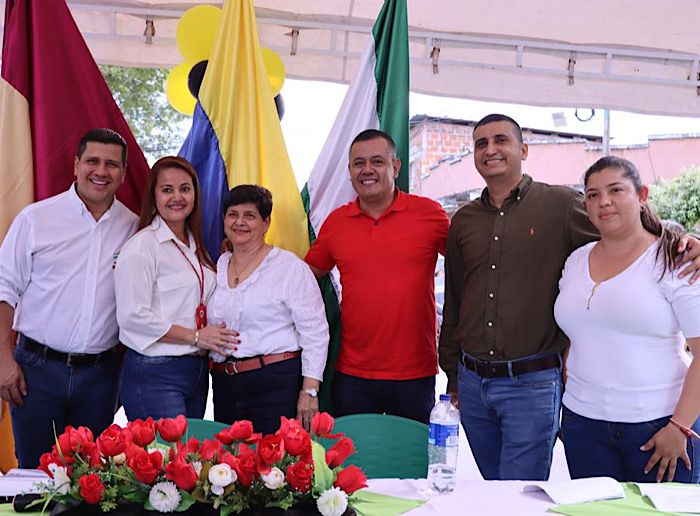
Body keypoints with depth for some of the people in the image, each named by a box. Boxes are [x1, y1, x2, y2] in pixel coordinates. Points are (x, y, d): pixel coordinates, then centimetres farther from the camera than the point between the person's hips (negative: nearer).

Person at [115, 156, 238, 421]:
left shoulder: (195, 245, 14)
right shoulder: (142, 245, -11)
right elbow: (132, 316, -18)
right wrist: (196, 336, -14)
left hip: (197, 370, 8)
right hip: (155, 375, -7)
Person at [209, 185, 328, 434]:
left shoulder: (290, 267, -5)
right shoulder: (218, 267, 12)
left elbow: (315, 332, -8)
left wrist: (310, 391, -12)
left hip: (277, 385, -5)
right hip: (225, 386, 5)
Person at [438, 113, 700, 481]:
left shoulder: (560, 204, -4)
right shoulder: (463, 220, 9)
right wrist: (452, 375, 18)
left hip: (530, 383, -4)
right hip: (472, 383, 5)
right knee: (493, 487, 18)